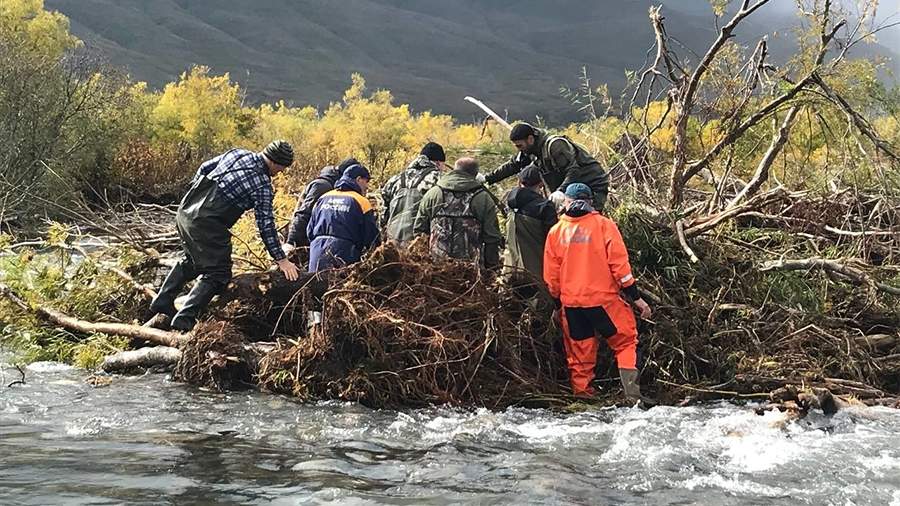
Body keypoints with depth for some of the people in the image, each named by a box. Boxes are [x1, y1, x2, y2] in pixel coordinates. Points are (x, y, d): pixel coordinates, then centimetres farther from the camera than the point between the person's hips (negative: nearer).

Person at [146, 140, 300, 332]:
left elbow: (204, 167, 20)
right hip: (206, 224, -9)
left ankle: (162, 306, 31)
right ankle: (183, 321, -9)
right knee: (218, 274, -1)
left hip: (186, 210, 9)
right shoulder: (262, 186, -10)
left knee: (191, 260, 29)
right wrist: (281, 259, -3)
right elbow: (266, 225, -9)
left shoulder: (237, 154, 11)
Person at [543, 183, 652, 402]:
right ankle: (632, 395, -4)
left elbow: (551, 275, 8)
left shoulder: (556, 231, 5)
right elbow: (619, 263, -8)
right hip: (603, 300, -3)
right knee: (626, 342, 7)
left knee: (579, 355, 12)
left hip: (571, 304, 3)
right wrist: (636, 297, -2)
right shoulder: (603, 225, -4)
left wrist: (558, 304, 20)